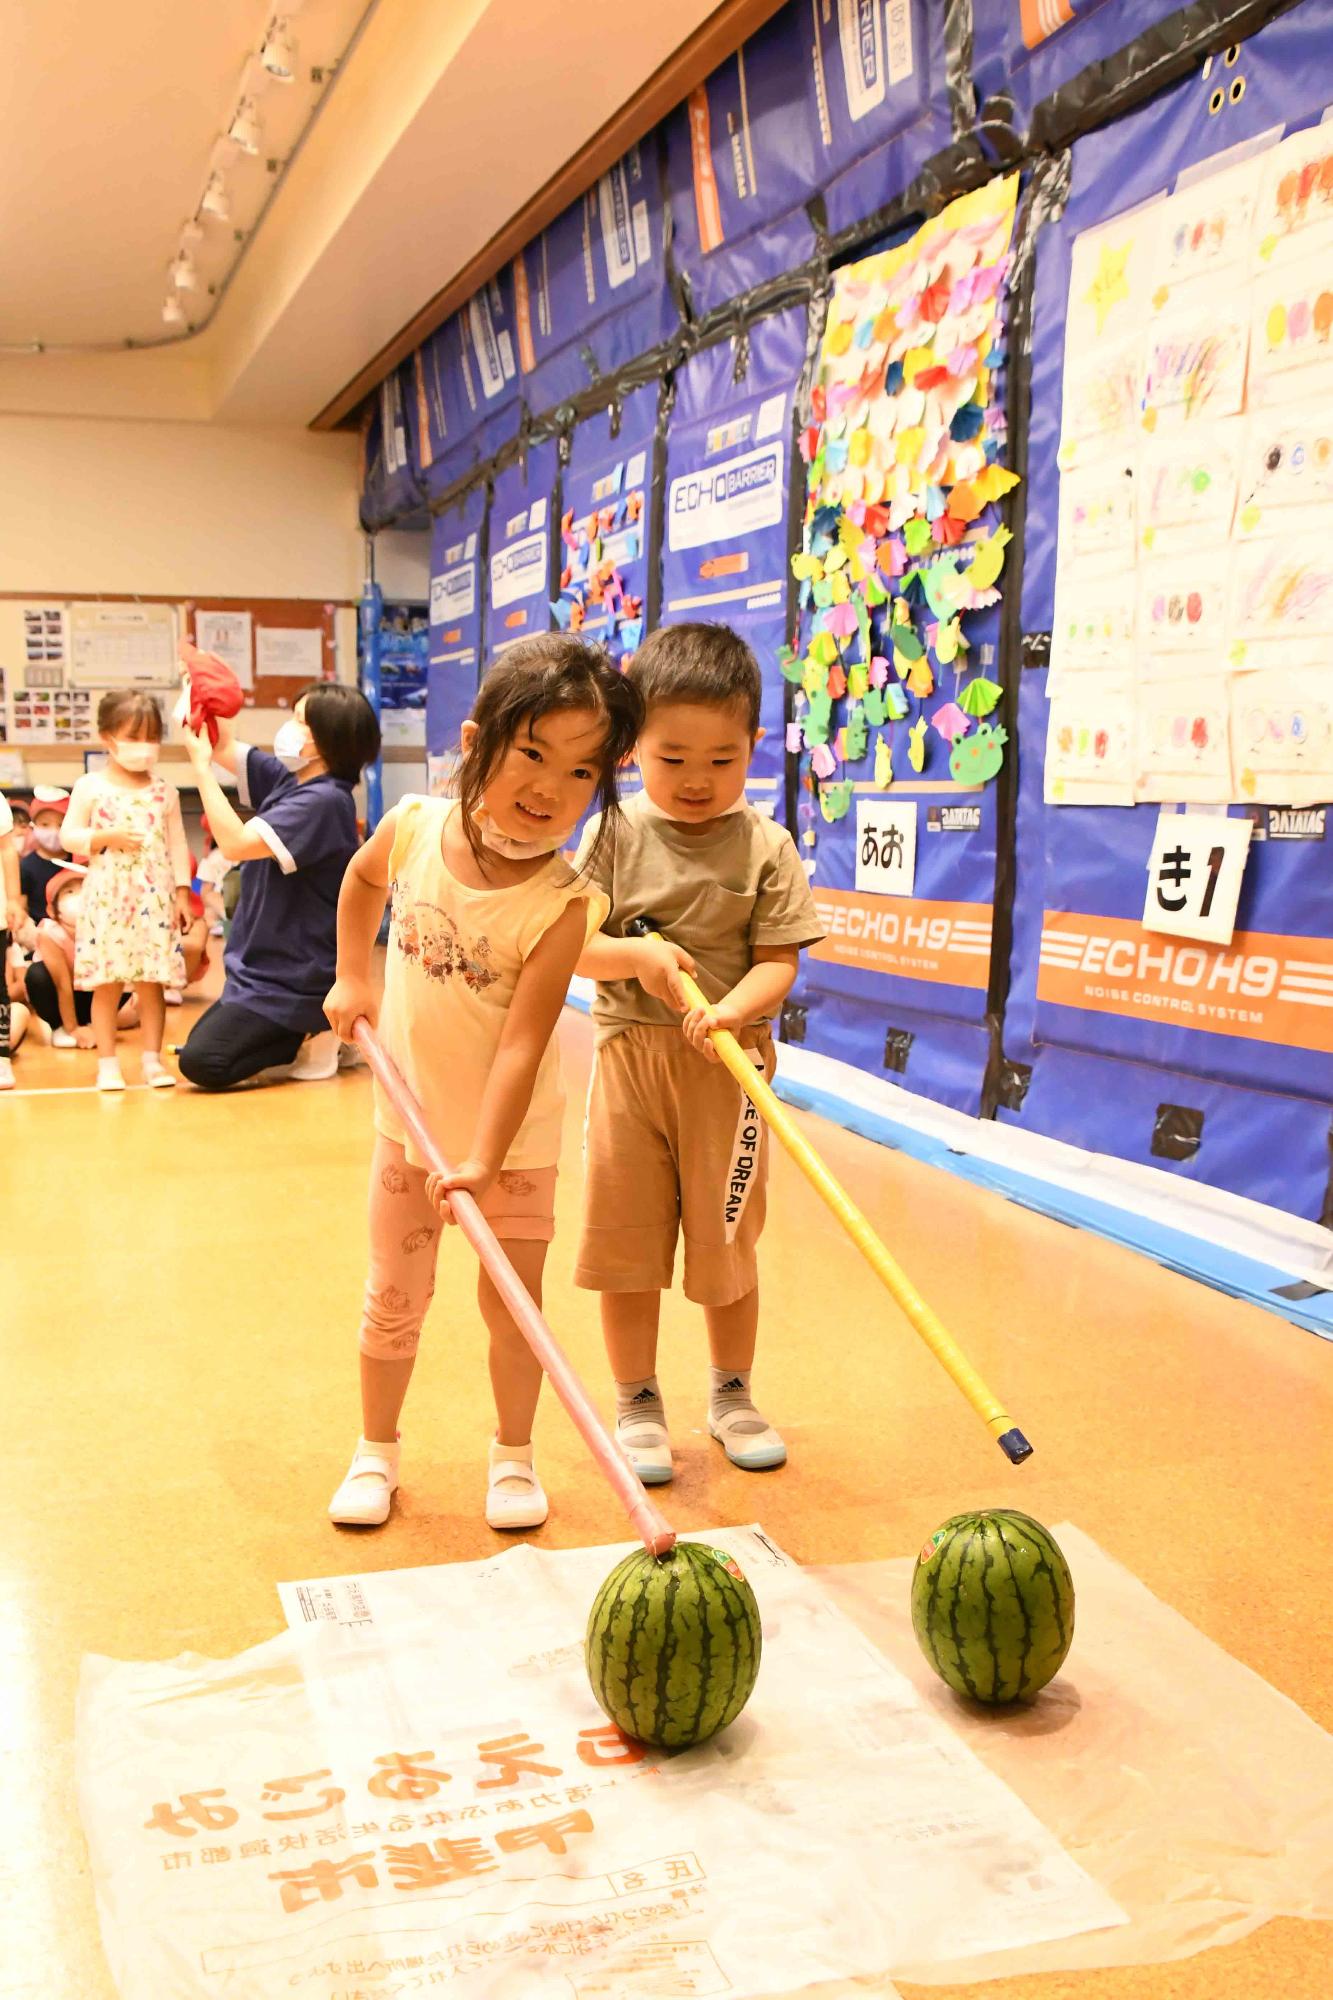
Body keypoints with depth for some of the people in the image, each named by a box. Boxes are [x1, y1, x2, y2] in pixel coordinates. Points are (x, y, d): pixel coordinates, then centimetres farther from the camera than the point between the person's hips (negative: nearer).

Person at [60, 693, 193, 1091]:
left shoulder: (165, 791, 7)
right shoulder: (89, 787, 2)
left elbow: (177, 844, 8)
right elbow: (69, 836, 1)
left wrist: (182, 892, 3)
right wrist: (106, 837, -14)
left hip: (155, 899, 1)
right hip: (106, 898, -1)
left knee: (151, 982, 2)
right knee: (106, 984, 0)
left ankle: (152, 1058, 11)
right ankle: (107, 1062, 8)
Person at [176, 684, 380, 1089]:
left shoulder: (325, 800, -23)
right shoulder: (288, 778, 4)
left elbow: (236, 843, -29)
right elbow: (225, 748, 9)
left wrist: (201, 765, -24)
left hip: (294, 980, -10)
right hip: (265, 967, 10)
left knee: (201, 1063, -14)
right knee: (198, 1042, 18)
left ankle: (314, 1040, 0)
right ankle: (308, 1032, 17)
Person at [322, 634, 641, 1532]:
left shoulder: (562, 903, -25)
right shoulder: (415, 829, -14)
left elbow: (523, 1043, -28)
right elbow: (362, 879, 11)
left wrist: (485, 1159, -34)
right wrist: (352, 978, 5)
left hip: (513, 1136, -3)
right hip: (412, 1119, 3)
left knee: (513, 1303, 9)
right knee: (395, 1298, 15)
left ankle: (513, 1458, 30)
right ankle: (376, 1452, 34)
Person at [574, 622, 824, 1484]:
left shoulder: (766, 847, -4)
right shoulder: (614, 836, -2)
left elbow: (779, 961, -8)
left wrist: (732, 1008, -27)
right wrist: (635, 956, -21)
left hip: (727, 1062, 0)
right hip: (630, 1053, 1)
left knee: (728, 1241, 11)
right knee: (624, 1241, 6)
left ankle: (732, 1395, 33)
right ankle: (638, 1404, 24)